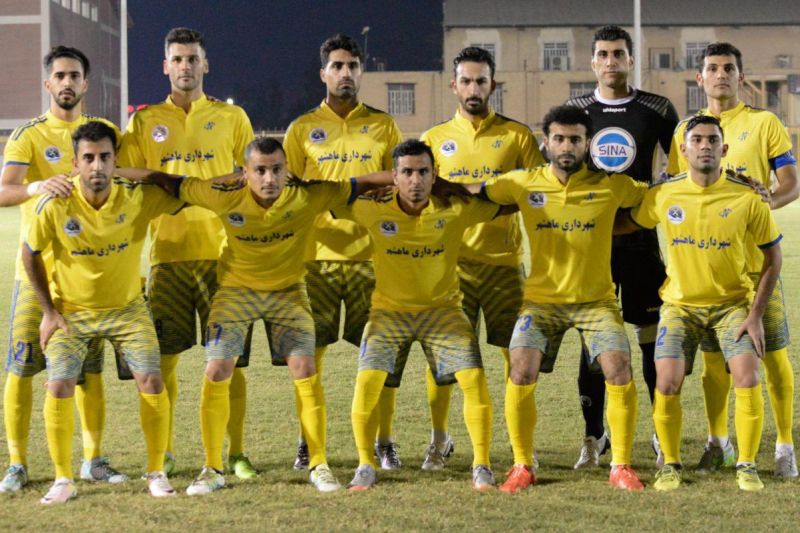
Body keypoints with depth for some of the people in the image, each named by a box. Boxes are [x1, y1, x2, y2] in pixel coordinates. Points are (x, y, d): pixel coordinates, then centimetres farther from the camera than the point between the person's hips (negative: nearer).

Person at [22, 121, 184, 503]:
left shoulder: (138, 198, -20)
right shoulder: (55, 207, -21)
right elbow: (30, 253, -4)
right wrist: (48, 311, -2)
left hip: (127, 307, 1)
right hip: (70, 311, -1)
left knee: (151, 382, -10)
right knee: (58, 387, -12)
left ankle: (156, 472, 8)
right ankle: (63, 480, 4)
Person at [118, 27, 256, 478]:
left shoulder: (232, 117, 8)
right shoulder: (146, 123, 10)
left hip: (223, 250, -1)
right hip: (168, 252, 1)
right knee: (164, 356, 1)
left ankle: (236, 452, 7)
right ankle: (166, 452, 13)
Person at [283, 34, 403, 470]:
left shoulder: (382, 126, 9)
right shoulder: (303, 129, 8)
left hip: (372, 252, 0)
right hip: (317, 254, 0)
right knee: (309, 351, -1)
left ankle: (384, 442, 9)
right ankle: (307, 442, 10)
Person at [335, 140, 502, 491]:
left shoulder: (455, 209, -15)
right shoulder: (374, 210, -15)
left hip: (442, 308, 0)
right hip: (389, 310, 0)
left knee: (474, 380, -13)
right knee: (367, 381, -14)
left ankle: (481, 466, 3)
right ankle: (365, 466, 5)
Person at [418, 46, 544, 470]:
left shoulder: (516, 135, 6)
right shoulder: (435, 139, 10)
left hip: (503, 260, -1)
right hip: (451, 260, 1)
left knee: (516, 350, 0)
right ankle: (438, 438, 13)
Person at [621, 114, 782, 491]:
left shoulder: (746, 198, -12)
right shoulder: (663, 196, -8)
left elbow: (773, 256, -3)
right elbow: (629, 223, 12)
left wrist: (756, 315, -8)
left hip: (733, 302, -1)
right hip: (681, 303, 1)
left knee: (748, 380, -17)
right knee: (667, 384, -15)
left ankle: (747, 467, 2)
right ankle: (670, 465, 7)